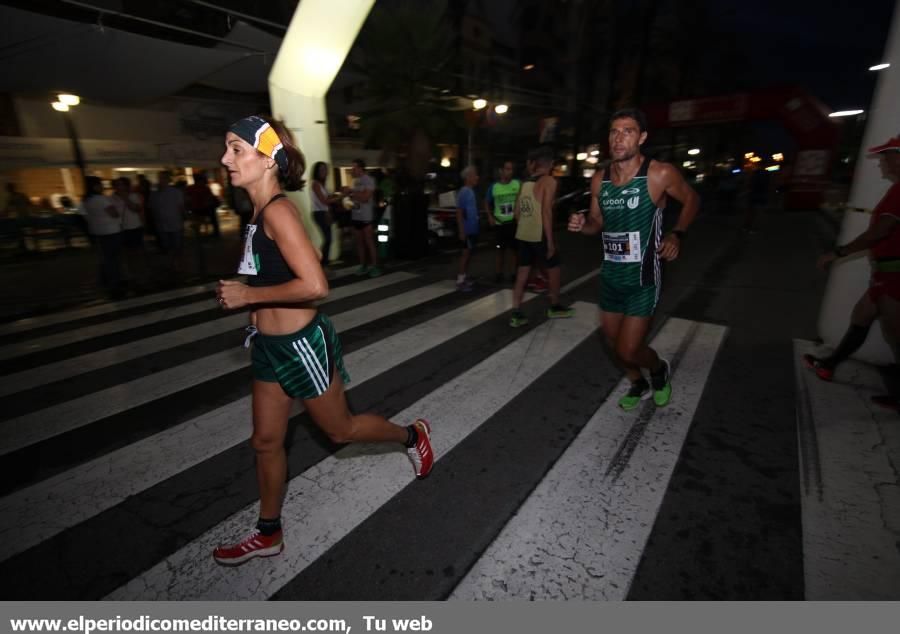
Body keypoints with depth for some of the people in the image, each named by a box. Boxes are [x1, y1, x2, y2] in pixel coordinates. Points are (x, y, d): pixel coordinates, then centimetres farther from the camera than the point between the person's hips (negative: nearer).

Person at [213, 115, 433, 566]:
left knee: (339, 429, 12)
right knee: (265, 441, 18)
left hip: (300, 344, -9)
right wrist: (240, 292, 8)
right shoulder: (262, 210, 7)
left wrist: (248, 296, -20)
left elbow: (315, 286, -30)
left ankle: (412, 436, 38)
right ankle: (268, 534, 40)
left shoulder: (277, 210, -20)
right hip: (270, 344, 9)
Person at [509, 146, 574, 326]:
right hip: (539, 235, -6)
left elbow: (516, 212, 15)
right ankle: (555, 307, 28)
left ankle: (516, 313, 5)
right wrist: (550, 240, -16)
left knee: (522, 272, 7)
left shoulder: (525, 182, 13)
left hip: (522, 234, 6)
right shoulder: (549, 181, -8)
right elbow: (546, 212, -17)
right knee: (553, 268, 13)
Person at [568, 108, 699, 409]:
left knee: (628, 350, -6)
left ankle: (660, 370, 30)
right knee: (615, 344, 17)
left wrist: (677, 234, -6)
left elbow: (691, 199, 5)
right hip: (610, 275, 5)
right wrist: (582, 224, -10)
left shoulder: (660, 174, -13)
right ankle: (638, 385, 45)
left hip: (642, 278, -5)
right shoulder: (599, 178, 0)